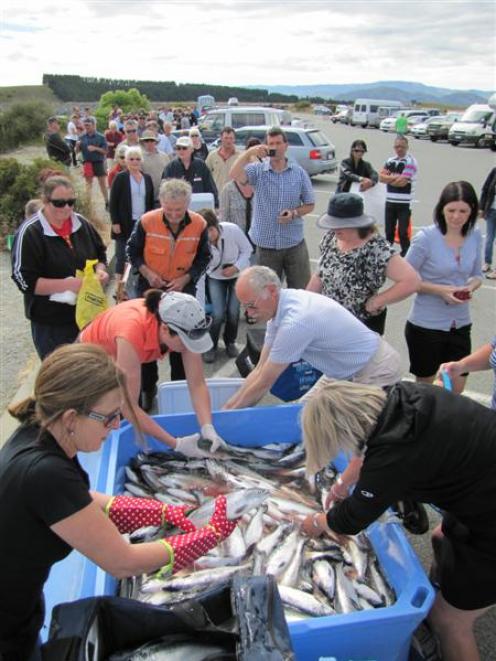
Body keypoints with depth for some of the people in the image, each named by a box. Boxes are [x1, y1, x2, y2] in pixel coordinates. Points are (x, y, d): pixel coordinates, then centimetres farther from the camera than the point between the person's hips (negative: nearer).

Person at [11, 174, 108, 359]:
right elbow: (25, 281, -19)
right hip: (51, 323, -5)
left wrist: (100, 270, -7)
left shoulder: (81, 223, 1)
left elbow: (100, 254, 16)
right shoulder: (30, 233, -16)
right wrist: (69, 284, -26)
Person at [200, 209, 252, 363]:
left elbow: (247, 249, -12)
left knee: (233, 311, -8)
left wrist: (235, 267, -26)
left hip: (239, 274, 0)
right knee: (218, 314, -13)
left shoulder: (232, 230, -29)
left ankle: (230, 342, 21)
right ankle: (211, 346, 13)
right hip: (215, 277, 0)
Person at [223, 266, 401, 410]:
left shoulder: (295, 321, -34)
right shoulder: (280, 306, -7)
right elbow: (260, 370, -1)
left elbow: (264, 382, -23)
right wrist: (228, 406, -3)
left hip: (376, 371, -8)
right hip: (344, 370, 8)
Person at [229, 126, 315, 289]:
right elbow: (234, 175, -21)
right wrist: (249, 152, -25)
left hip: (295, 243, 1)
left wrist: (294, 213, -12)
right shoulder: (258, 170, -3)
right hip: (266, 245, -1)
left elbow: (310, 205, 6)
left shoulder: (299, 173, 1)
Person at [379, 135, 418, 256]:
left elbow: (402, 182, -17)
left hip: (404, 203, -6)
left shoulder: (411, 162, -8)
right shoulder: (390, 160, 13)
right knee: (389, 229, 14)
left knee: (403, 231, -4)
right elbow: (381, 177, 1)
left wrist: (389, 178, -3)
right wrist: (395, 177, -11)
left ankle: (405, 254, 6)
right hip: (390, 201, 6)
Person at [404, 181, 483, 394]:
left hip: (460, 325, 4)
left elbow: (476, 275, 12)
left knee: (456, 389, 12)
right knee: (425, 386, 14)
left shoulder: (475, 237, -1)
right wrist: (440, 290, -21)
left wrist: (471, 286, -11)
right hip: (426, 326, -4)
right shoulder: (426, 237, -15)